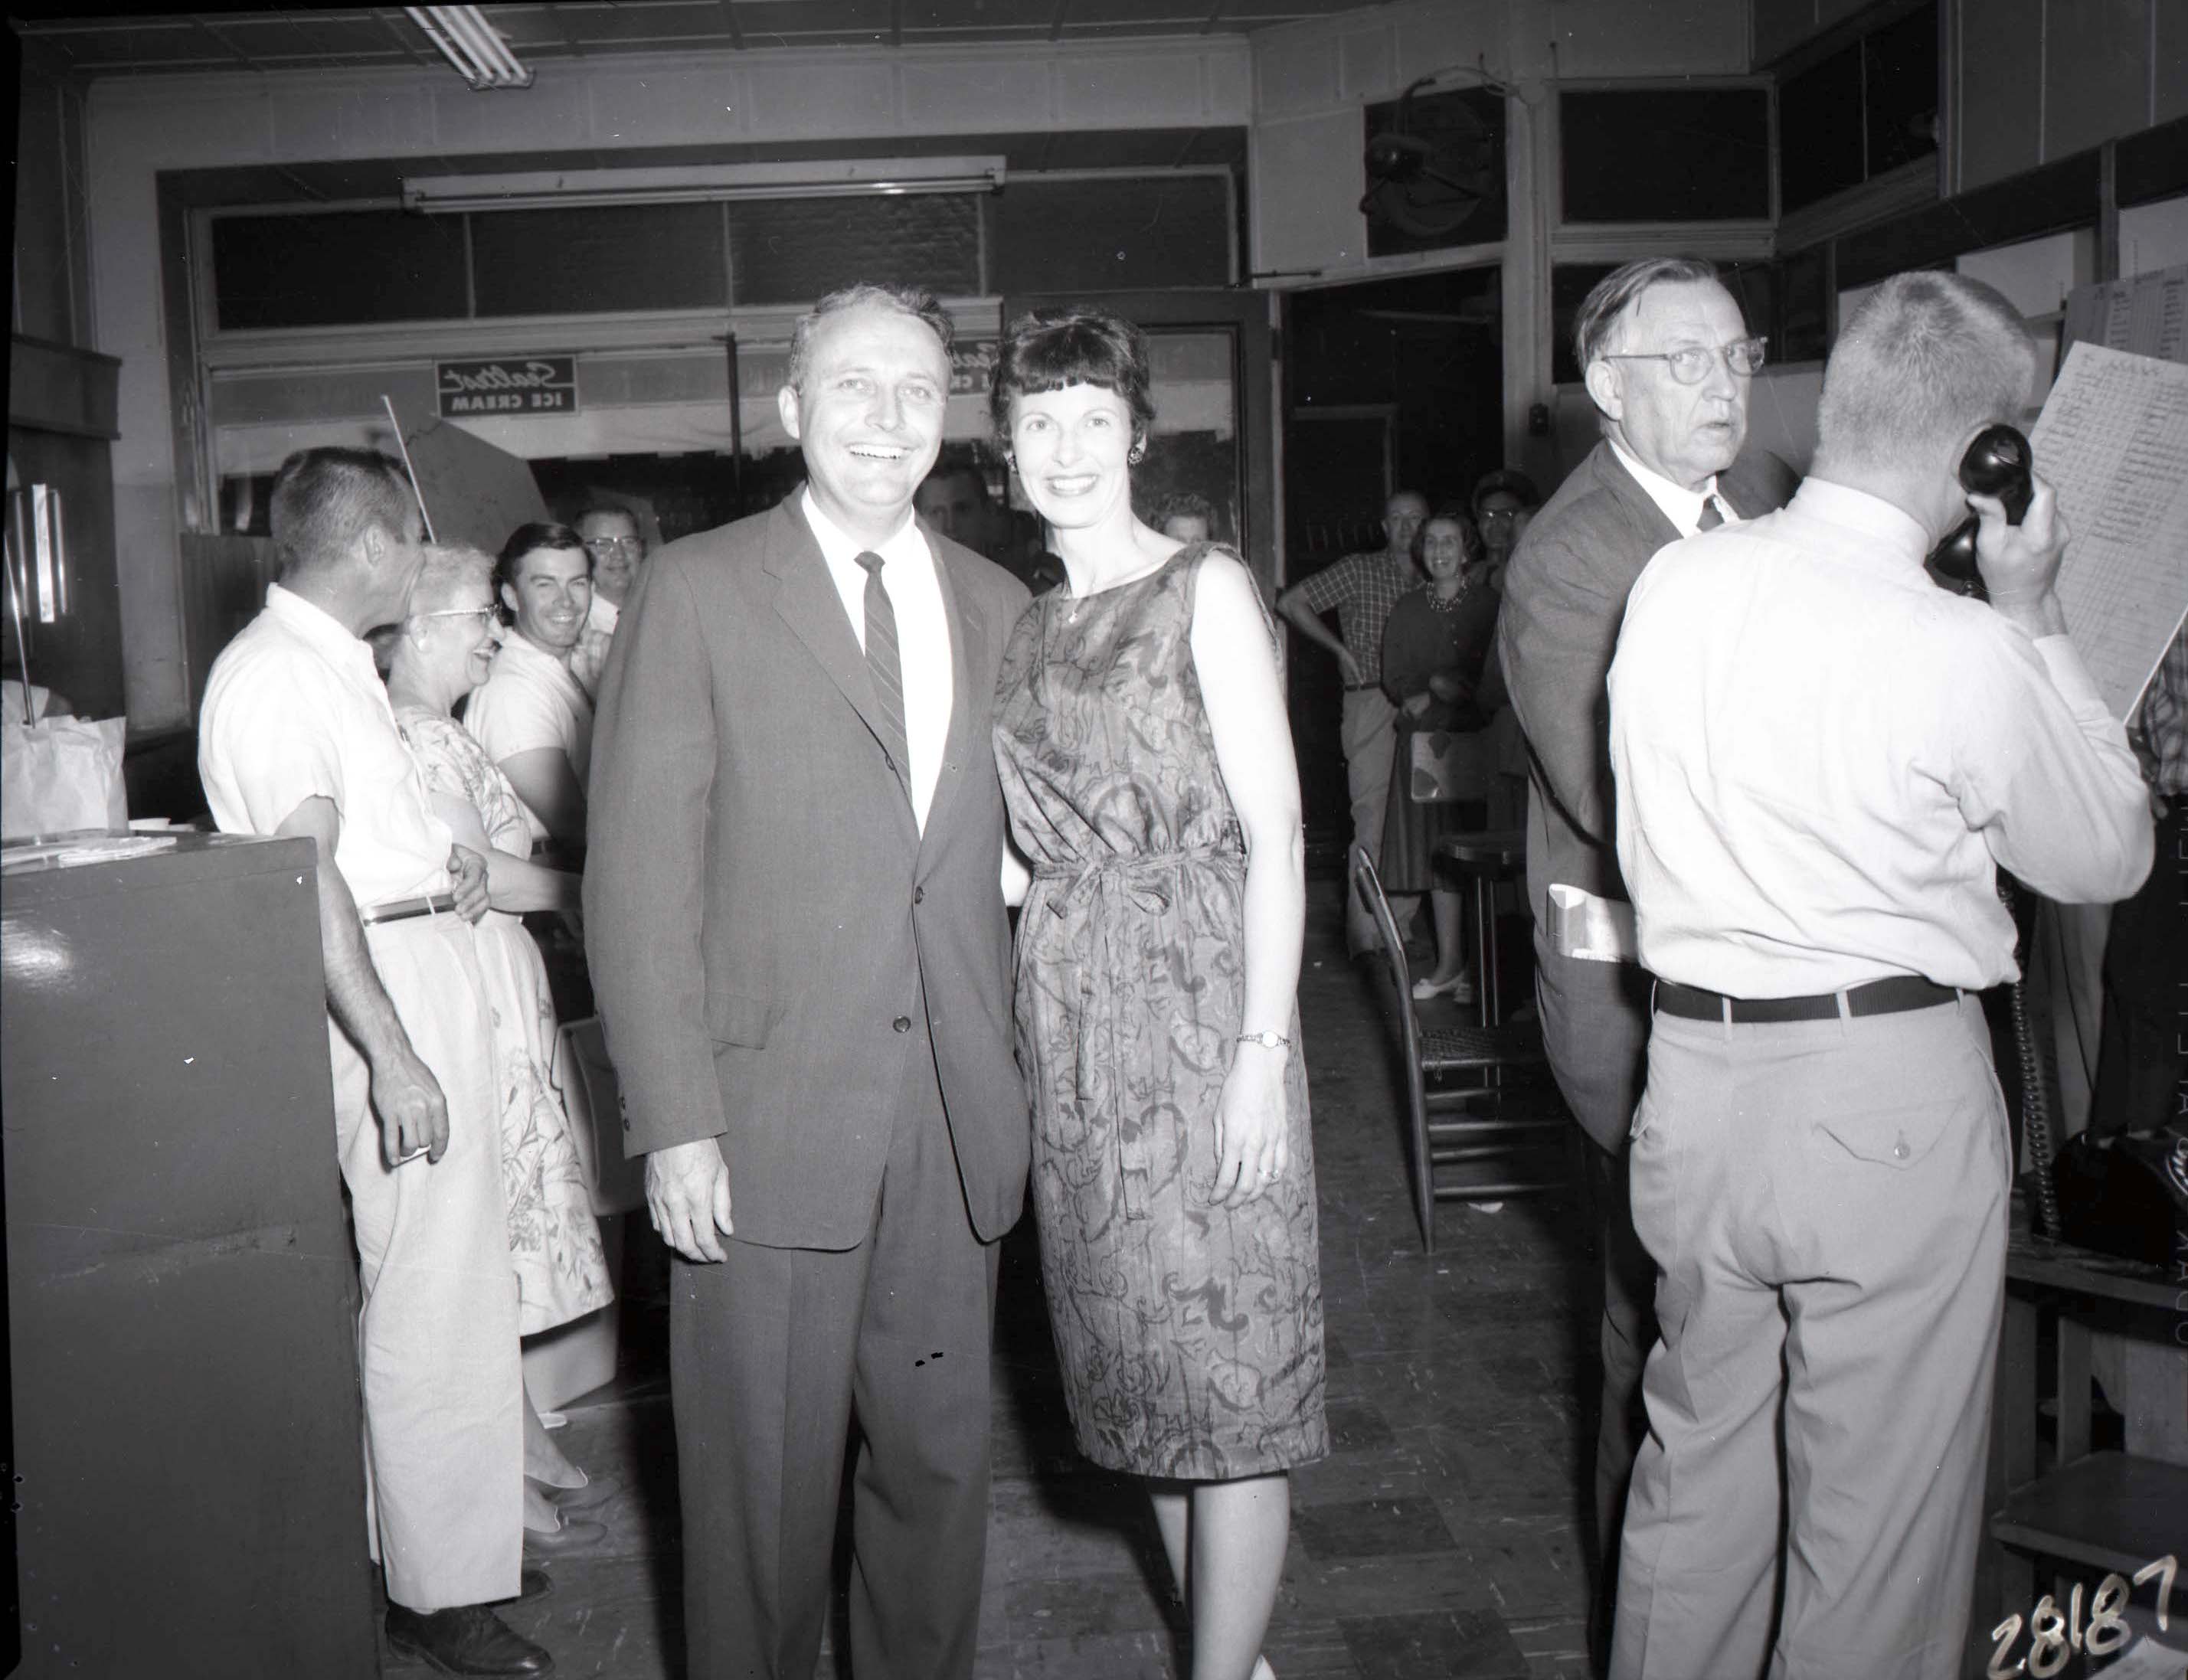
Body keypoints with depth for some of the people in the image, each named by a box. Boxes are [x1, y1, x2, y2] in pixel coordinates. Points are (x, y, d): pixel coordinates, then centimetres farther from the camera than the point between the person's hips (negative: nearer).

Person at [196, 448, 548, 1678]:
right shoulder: (275, 672, -15)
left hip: (435, 965, 10)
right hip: (390, 990, -10)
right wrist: (393, 1057, -25)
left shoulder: (341, 664, 16)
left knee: (465, 1279, 16)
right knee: (433, 1299, -4)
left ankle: (464, 1525, 29)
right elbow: (308, 876, -22)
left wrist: (453, 860, 9)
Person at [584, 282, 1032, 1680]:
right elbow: (638, 874, -6)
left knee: (941, 1457, 15)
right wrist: (674, 1122, -12)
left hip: (958, 1123, 4)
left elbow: (1008, 855, 14)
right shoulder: (697, 592, -2)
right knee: (766, 1474, 7)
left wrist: (1011, 1075, 6)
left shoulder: (997, 605, 12)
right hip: (772, 1121, -4)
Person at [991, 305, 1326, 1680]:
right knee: (1148, 1374, 12)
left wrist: (1264, 1049, -15)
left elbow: (1274, 831, -9)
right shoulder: (1028, 629, 13)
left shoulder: (1207, 589, -3)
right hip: (1074, 1022, 6)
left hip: (1200, 996, -6)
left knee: (1230, 1363, -1)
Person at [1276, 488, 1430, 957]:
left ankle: (1401, 926, 9)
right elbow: (1291, 602, 3)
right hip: (1372, 704, -4)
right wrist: (1341, 648, 0)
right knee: (1373, 817, -10)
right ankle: (1367, 933, -8)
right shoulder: (1359, 571, 5)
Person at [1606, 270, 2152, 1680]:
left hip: (1694, 1074, 5)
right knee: (1879, 1517, 11)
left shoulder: (1675, 582, 0)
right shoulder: (1966, 654, -15)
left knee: (1698, 1468, 21)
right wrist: (2036, 614, 3)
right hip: (1889, 1090, -5)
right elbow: (2110, 857, 2)